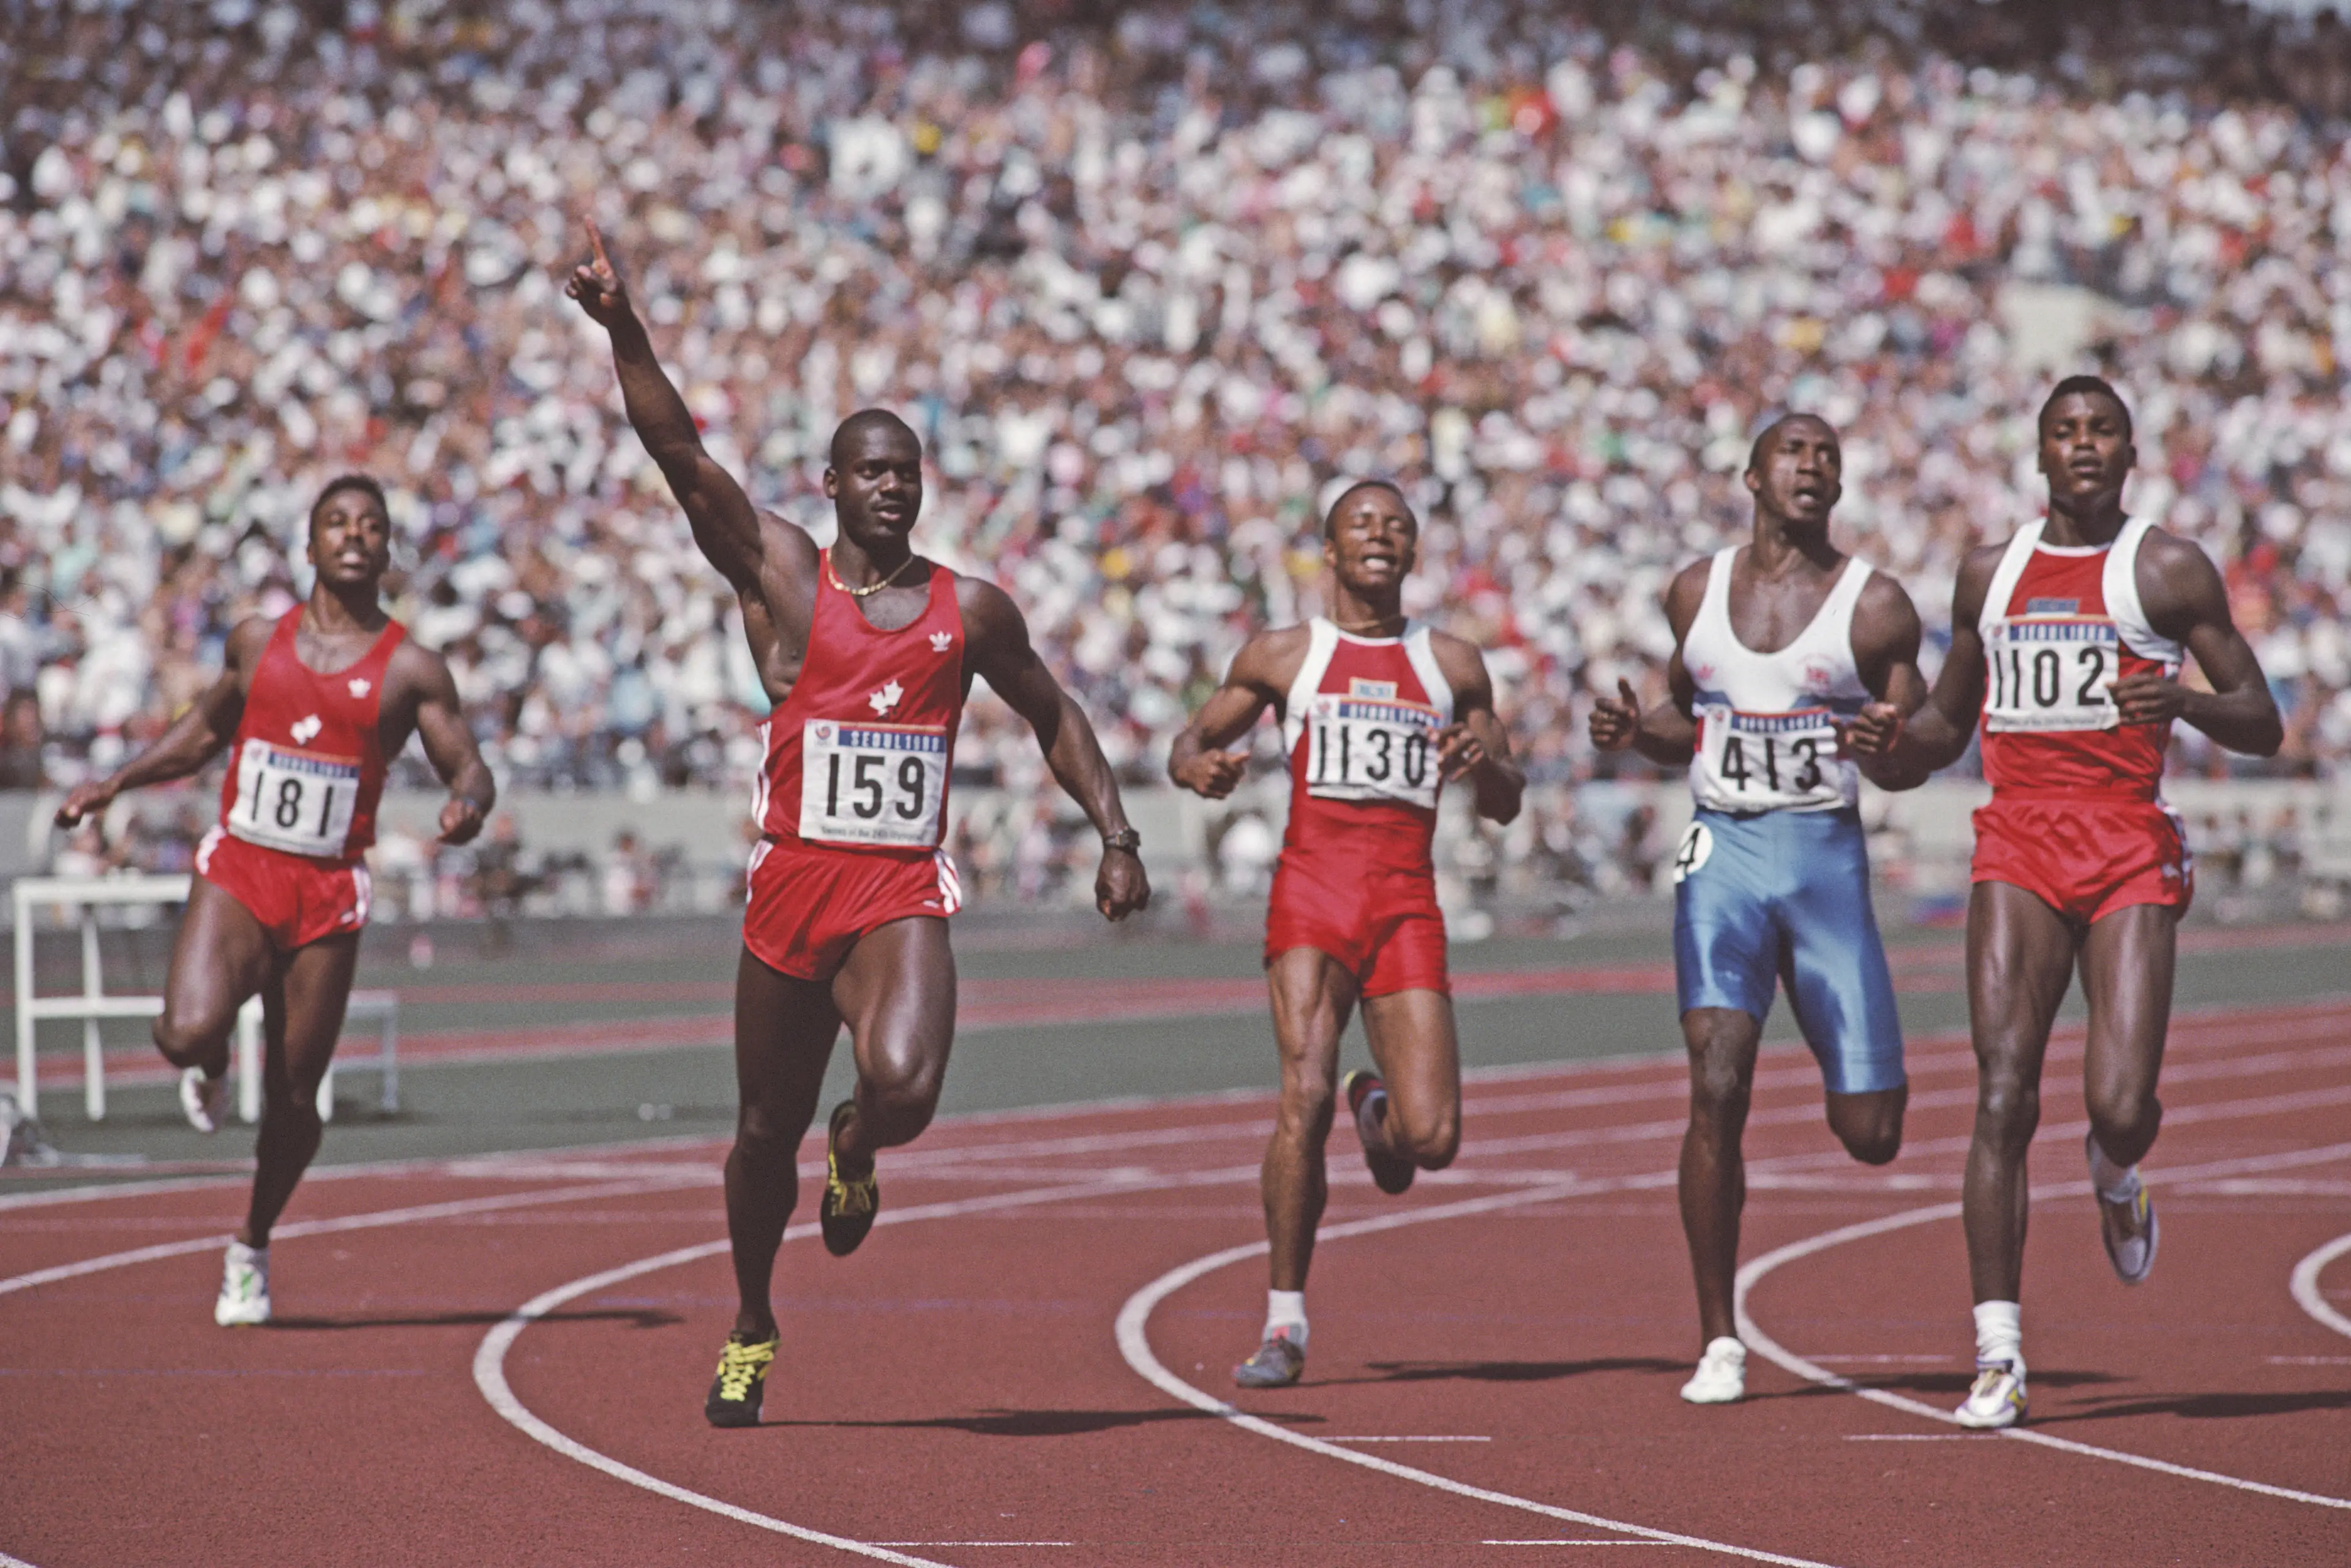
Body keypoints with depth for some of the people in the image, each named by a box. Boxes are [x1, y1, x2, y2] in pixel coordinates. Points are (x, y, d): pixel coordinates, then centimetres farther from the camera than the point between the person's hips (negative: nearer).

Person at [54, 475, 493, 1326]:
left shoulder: (411, 670, 1)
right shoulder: (257, 642, 8)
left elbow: (469, 767, 1)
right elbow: (204, 731, 23)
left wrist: (468, 803, -22)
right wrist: (115, 783, 14)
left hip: (328, 893, 0)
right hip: (237, 872, 0)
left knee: (293, 1095, 3)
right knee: (188, 1031, -26)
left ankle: (252, 1248, 27)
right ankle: (209, 1067, 13)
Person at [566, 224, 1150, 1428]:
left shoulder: (969, 608, 8)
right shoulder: (783, 576, 2)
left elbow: (1053, 717, 22)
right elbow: (682, 456, -9)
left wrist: (1115, 835, 13)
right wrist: (625, 333, -21)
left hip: (905, 892, 0)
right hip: (793, 880, 0)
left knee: (905, 1087, -25)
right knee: (766, 1128, 10)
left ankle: (856, 1151, 15)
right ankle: (751, 1328, 34)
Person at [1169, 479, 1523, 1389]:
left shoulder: (1452, 666, 15)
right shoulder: (1282, 657, 11)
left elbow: (1506, 807, 18)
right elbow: (1191, 742, 18)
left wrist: (1483, 762, -6)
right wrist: (1200, 768, -7)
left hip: (1408, 903, 2)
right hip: (1312, 888, -2)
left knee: (1433, 1139, -9)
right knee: (1305, 1095, -20)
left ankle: (1379, 1113, 32)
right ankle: (1284, 1325, -10)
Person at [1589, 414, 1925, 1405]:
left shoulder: (1874, 606, 0)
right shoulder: (1697, 591, 9)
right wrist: (1634, 733, 0)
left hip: (1828, 855, -1)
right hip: (1723, 851, 1)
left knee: (1870, 1135, -1)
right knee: (1717, 1088, -18)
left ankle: (1870, 1085, 41)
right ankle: (1719, 1342, -9)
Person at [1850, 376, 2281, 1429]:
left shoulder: (2169, 570, 5)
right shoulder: (1990, 576, 15)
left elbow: (2262, 726, 3)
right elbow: (1948, 720, 26)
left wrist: (2186, 700, -18)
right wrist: (1895, 747, 4)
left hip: (2132, 851, -2)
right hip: (2019, 847, 2)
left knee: (2121, 1106, -13)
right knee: (2004, 1095, -11)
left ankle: (2116, 1175, 28)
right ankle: (1999, 1358, -11)